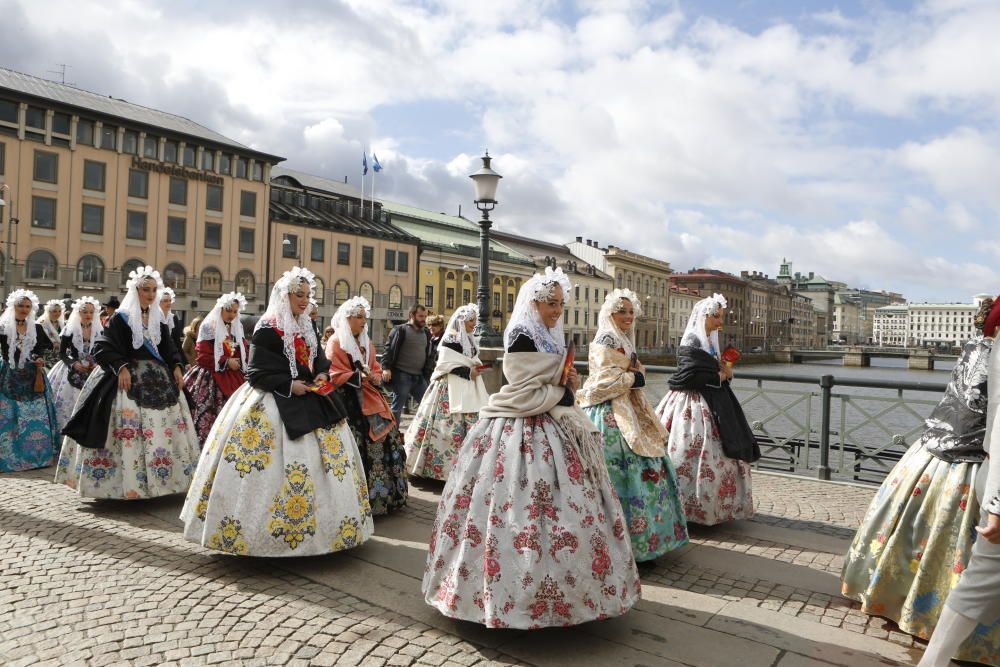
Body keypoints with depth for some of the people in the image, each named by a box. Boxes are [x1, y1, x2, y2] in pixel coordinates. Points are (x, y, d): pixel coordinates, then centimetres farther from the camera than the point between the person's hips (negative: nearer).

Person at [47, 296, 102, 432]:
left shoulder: (99, 331, 4)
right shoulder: (69, 329, -2)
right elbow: (62, 353, 0)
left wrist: (98, 364, -12)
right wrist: (73, 364, -16)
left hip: (92, 372, 1)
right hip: (72, 373, -1)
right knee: (67, 403, -3)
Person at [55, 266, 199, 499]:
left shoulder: (158, 318, 13)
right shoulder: (121, 318, -3)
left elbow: (169, 348, 15)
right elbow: (103, 348, -9)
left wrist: (176, 367, 0)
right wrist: (121, 367, -20)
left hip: (159, 379, 6)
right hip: (129, 379, -6)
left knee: (164, 426, 5)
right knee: (128, 429, -10)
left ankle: (156, 479, 14)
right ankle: (128, 482, -3)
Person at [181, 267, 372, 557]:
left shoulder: (307, 328, 12)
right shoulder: (267, 329, -9)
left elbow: (320, 360, 19)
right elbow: (256, 373, -11)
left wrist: (321, 375, -2)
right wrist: (288, 385, -19)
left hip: (308, 400, 8)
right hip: (274, 403, -8)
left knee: (329, 455, 7)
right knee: (279, 466, -9)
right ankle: (257, 530, 5)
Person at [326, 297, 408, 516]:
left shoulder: (366, 343, 19)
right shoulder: (336, 342, -4)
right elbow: (335, 376, -12)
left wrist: (375, 377, -4)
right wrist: (360, 377, -20)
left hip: (372, 400, 8)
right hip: (350, 403, -7)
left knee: (385, 440, 5)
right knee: (358, 450, -12)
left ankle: (384, 494, 15)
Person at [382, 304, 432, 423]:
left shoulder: (426, 333, 15)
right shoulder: (400, 330, -4)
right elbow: (389, 349, -9)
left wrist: (427, 374, 10)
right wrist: (386, 367, -21)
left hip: (419, 377, 6)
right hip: (402, 375, -6)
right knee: (397, 408, 0)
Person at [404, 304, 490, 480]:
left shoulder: (469, 340, 17)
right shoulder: (451, 339, -8)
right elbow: (444, 364, -16)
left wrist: (476, 368, 3)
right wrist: (468, 371, -15)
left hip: (468, 389, 8)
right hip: (450, 389, -8)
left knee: (471, 427, 3)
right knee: (451, 427, -8)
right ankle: (441, 464, 1)